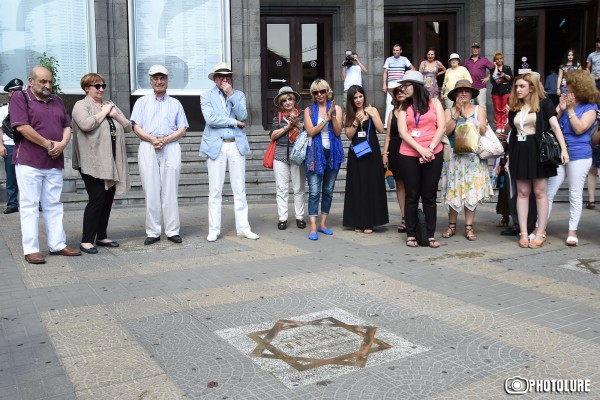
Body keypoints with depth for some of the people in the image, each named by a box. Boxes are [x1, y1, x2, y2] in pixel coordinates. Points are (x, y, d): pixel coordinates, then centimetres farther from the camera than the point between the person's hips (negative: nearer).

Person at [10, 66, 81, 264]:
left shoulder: (56, 101, 16)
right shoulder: (20, 97, -3)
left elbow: (67, 125, 14)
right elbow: (22, 127, -14)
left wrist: (63, 143, -7)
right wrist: (49, 145, -12)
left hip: (55, 162, 6)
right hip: (29, 161, -6)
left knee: (54, 205, 9)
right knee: (29, 205, -1)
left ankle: (58, 245, 16)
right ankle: (31, 249, 3)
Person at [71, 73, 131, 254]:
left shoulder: (110, 105, 19)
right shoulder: (81, 105, -1)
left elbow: (128, 127, 15)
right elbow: (86, 124, -21)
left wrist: (115, 115, -2)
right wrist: (103, 112, -8)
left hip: (112, 162, 7)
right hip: (93, 162, -7)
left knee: (108, 198, 9)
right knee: (97, 198, -11)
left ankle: (102, 236, 20)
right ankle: (86, 240, -4)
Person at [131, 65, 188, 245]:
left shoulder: (175, 103, 18)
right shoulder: (142, 102, 17)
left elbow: (182, 129, 8)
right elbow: (136, 128, 6)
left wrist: (165, 140, -9)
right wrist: (151, 139, -12)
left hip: (170, 148, 0)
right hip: (148, 148, 0)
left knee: (170, 191, -2)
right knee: (151, 192, -3)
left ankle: (172, 231, 1)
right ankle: (152, 232, 2)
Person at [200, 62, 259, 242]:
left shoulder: (239, 95, 12)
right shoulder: (206, 96, 6)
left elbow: (243, 117, -2)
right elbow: (210, 119, -9)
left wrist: (231, 96, -8)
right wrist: (234, 122, -5)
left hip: (236, 145, 2)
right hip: (216, 146, -2)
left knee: (240, 190, 4)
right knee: (215, 191, 0)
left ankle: (243, 228, 11)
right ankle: (214, 230, 7)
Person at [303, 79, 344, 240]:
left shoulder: (336, 108, 7)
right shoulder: (309, 110, 6)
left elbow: (338, 132, -2)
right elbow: (311, 131, -7)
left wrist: (333, 115, -15)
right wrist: (326, 119, -13)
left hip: (332, 152, 2)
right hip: (315, 153, -2)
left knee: (328, 190, 8)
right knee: (314, 191, -9)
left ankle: (323, 223, 19)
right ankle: (313, 227, -9)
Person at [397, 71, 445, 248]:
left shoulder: (434, 103, 7)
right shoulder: (404, 107, 9)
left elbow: (441, 128, 0)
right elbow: (403, 132, -3)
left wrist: (430, 149, -12)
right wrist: (421, 149, -15)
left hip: (433, 155, 0)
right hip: (409, 155, 1)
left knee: (429, 196, 4)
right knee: (412, 196, 4)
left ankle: (431, 235, 9)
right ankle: (411, 235, 9)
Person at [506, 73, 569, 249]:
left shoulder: (544, 103, -2)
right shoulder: (514, 108, 11)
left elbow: (555, 126, -9)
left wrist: (563, 148, -20)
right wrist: (509, 156, 13)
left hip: (538, 150, -4)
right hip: (520, 152, 4)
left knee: (540, 192, 0)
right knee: (522, 192, 3)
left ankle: (540, 233, 5)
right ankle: (523, 233, 6)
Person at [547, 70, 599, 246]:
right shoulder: (565, 102, 13)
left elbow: (579, 129, -14)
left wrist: (570, 109, -12)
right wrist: (560, 109, -6)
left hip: (579, 155, -4)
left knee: (575, 195, 4)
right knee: (548, 192, 0)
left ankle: (572, 231, 13)